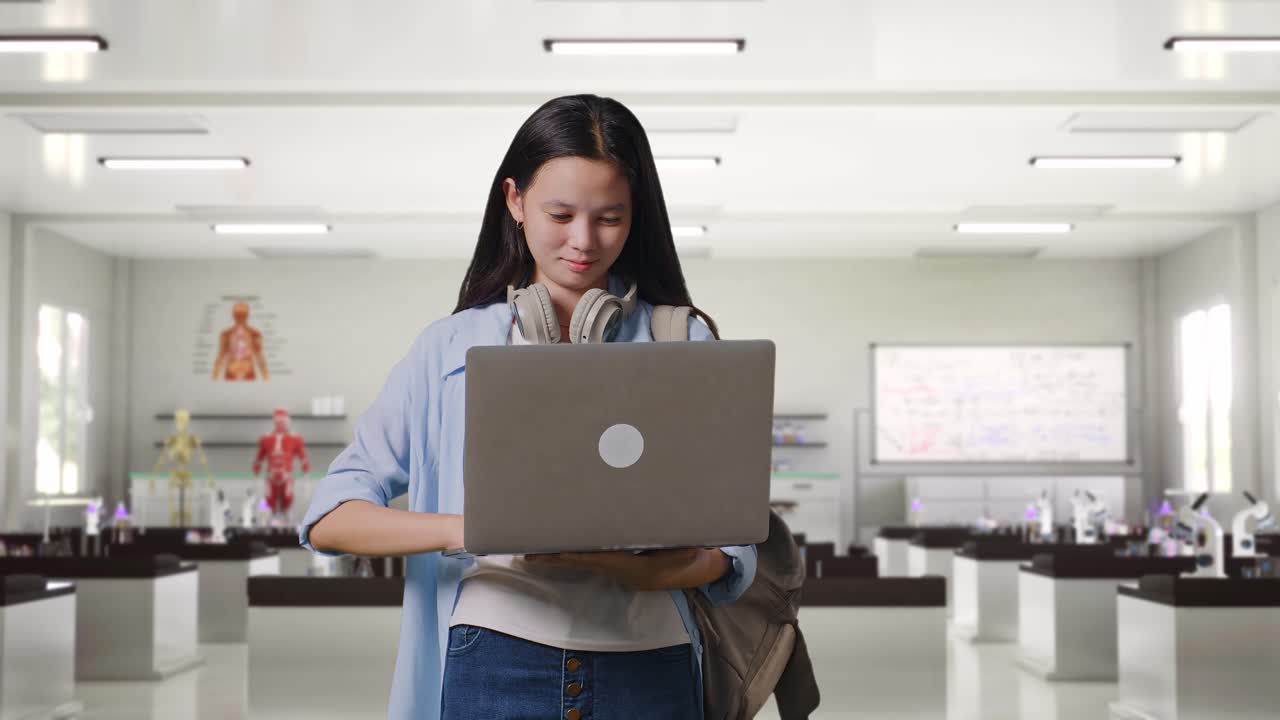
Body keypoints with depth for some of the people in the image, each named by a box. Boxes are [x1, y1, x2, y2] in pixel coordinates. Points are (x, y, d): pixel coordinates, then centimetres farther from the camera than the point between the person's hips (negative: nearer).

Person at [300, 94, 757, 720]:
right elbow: (328, 518, 1)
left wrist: (635, 566, -19)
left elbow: (731, 547, 3)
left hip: (647, 668, 1)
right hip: (496, 663, 0)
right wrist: (464, 528, -17)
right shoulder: (454, 346, 6)